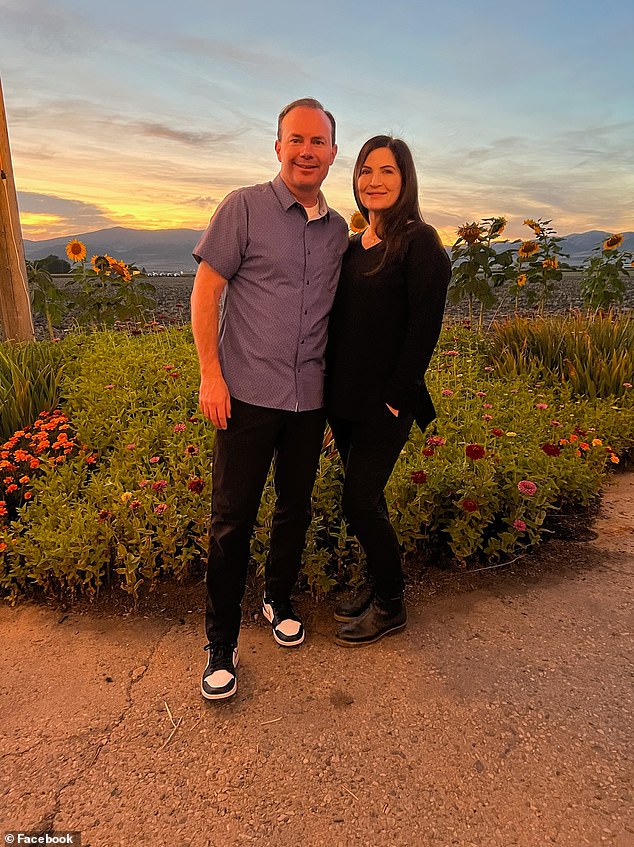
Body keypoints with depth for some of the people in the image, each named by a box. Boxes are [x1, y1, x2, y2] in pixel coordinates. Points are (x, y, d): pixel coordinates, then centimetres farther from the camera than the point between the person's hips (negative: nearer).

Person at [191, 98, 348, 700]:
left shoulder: (338, 230, 11)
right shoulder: (244, 207, -2)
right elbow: (205, 292, -4)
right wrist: (210, 375, -11)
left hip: (310, 399, 5)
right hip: (247, 395, -4)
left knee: (296, 509, 15)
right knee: (232, 519, 1)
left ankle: (278, 601, 38)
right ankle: (220, 645, 17)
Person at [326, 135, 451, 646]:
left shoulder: (419, 243, -7)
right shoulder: (354, 245, 13)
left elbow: (424, 327, -14)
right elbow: (342, 323, 14)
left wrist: (395, 398, -17)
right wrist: (332, 389, 7)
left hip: (385, 403, -7)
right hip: (345, 398, 7)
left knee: (359, 503, -2)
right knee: (366, 498, 15)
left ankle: (391, 607, 19)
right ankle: (379, 586, 34)